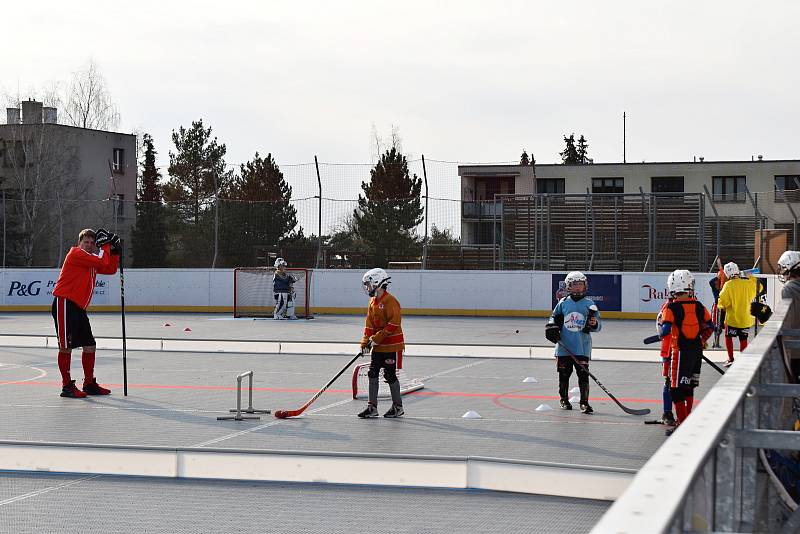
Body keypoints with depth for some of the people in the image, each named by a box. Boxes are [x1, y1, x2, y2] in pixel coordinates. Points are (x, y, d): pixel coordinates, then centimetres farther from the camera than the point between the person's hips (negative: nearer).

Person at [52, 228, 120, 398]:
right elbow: (102, 264, -18)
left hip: (78, 307, 10)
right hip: (64, 303, -10)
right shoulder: (76, 253, -9)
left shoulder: (92, 259, 20)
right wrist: (105, 246, -3)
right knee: (66, 346, -8)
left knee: (90, 345, 10)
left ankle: (89, 384, 20)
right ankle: (67, 386, -5)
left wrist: (115, 251, 10)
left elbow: (110, 269, 22)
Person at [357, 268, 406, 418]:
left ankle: (398, 407, 12)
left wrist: (376, 338, -21)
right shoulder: (372, 302, 11)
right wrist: (366, 342, 1)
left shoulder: (390, 301, -17)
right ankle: (372, 407, 10)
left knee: (390, 375, -2)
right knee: (373, 374, 5)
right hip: (377, 346, 8)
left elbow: (393, 324, -21)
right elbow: (369, 324, 11)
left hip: (392, 346, -8)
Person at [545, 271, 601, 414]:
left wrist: (594, 323, -21)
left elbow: (597, 325, 2)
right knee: (564, 374, 9)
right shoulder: (563, 303, 5)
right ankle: (564, 399, 25)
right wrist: (551, 329, -3)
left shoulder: (589, 304, 2)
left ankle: (584, 402, -1)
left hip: (582, 347, -1)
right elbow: (553, 318, 15)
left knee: (583, 374, -6)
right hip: (564, 347, 1)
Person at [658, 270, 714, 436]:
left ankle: (682, 424, -5)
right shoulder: (698, 306, 3)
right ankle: (687, 418, 29)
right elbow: (710, 326, 11)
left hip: (680, 351, -6)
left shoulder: (672, 307, -13)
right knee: (689, 386, 19)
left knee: (677, 388, -1)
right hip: (697, 350, 6)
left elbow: (665, 331, -18)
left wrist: (661, 329, 5)